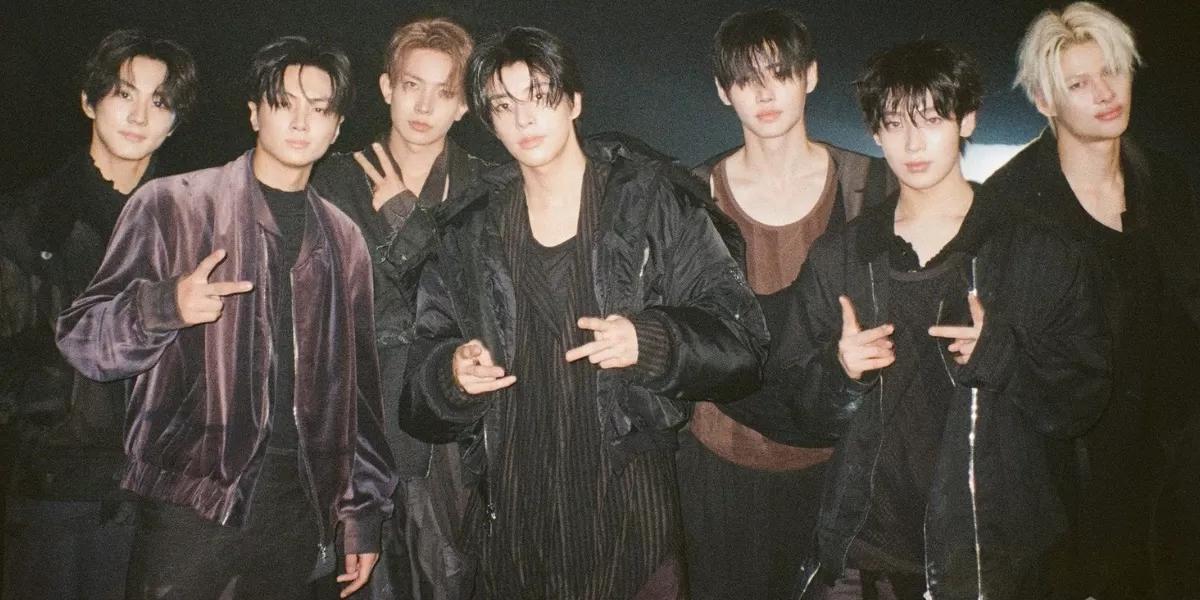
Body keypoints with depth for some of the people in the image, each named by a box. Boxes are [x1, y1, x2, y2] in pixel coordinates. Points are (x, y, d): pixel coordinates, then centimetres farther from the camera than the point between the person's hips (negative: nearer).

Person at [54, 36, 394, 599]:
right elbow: (80, 339, -3)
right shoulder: (173, 204, -1)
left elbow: (357, 383, 11)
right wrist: (163, 306, -23)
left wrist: (363, 514, 10)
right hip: (189, 504, -3)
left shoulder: (343, 240, 10)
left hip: (298, 505, 3)